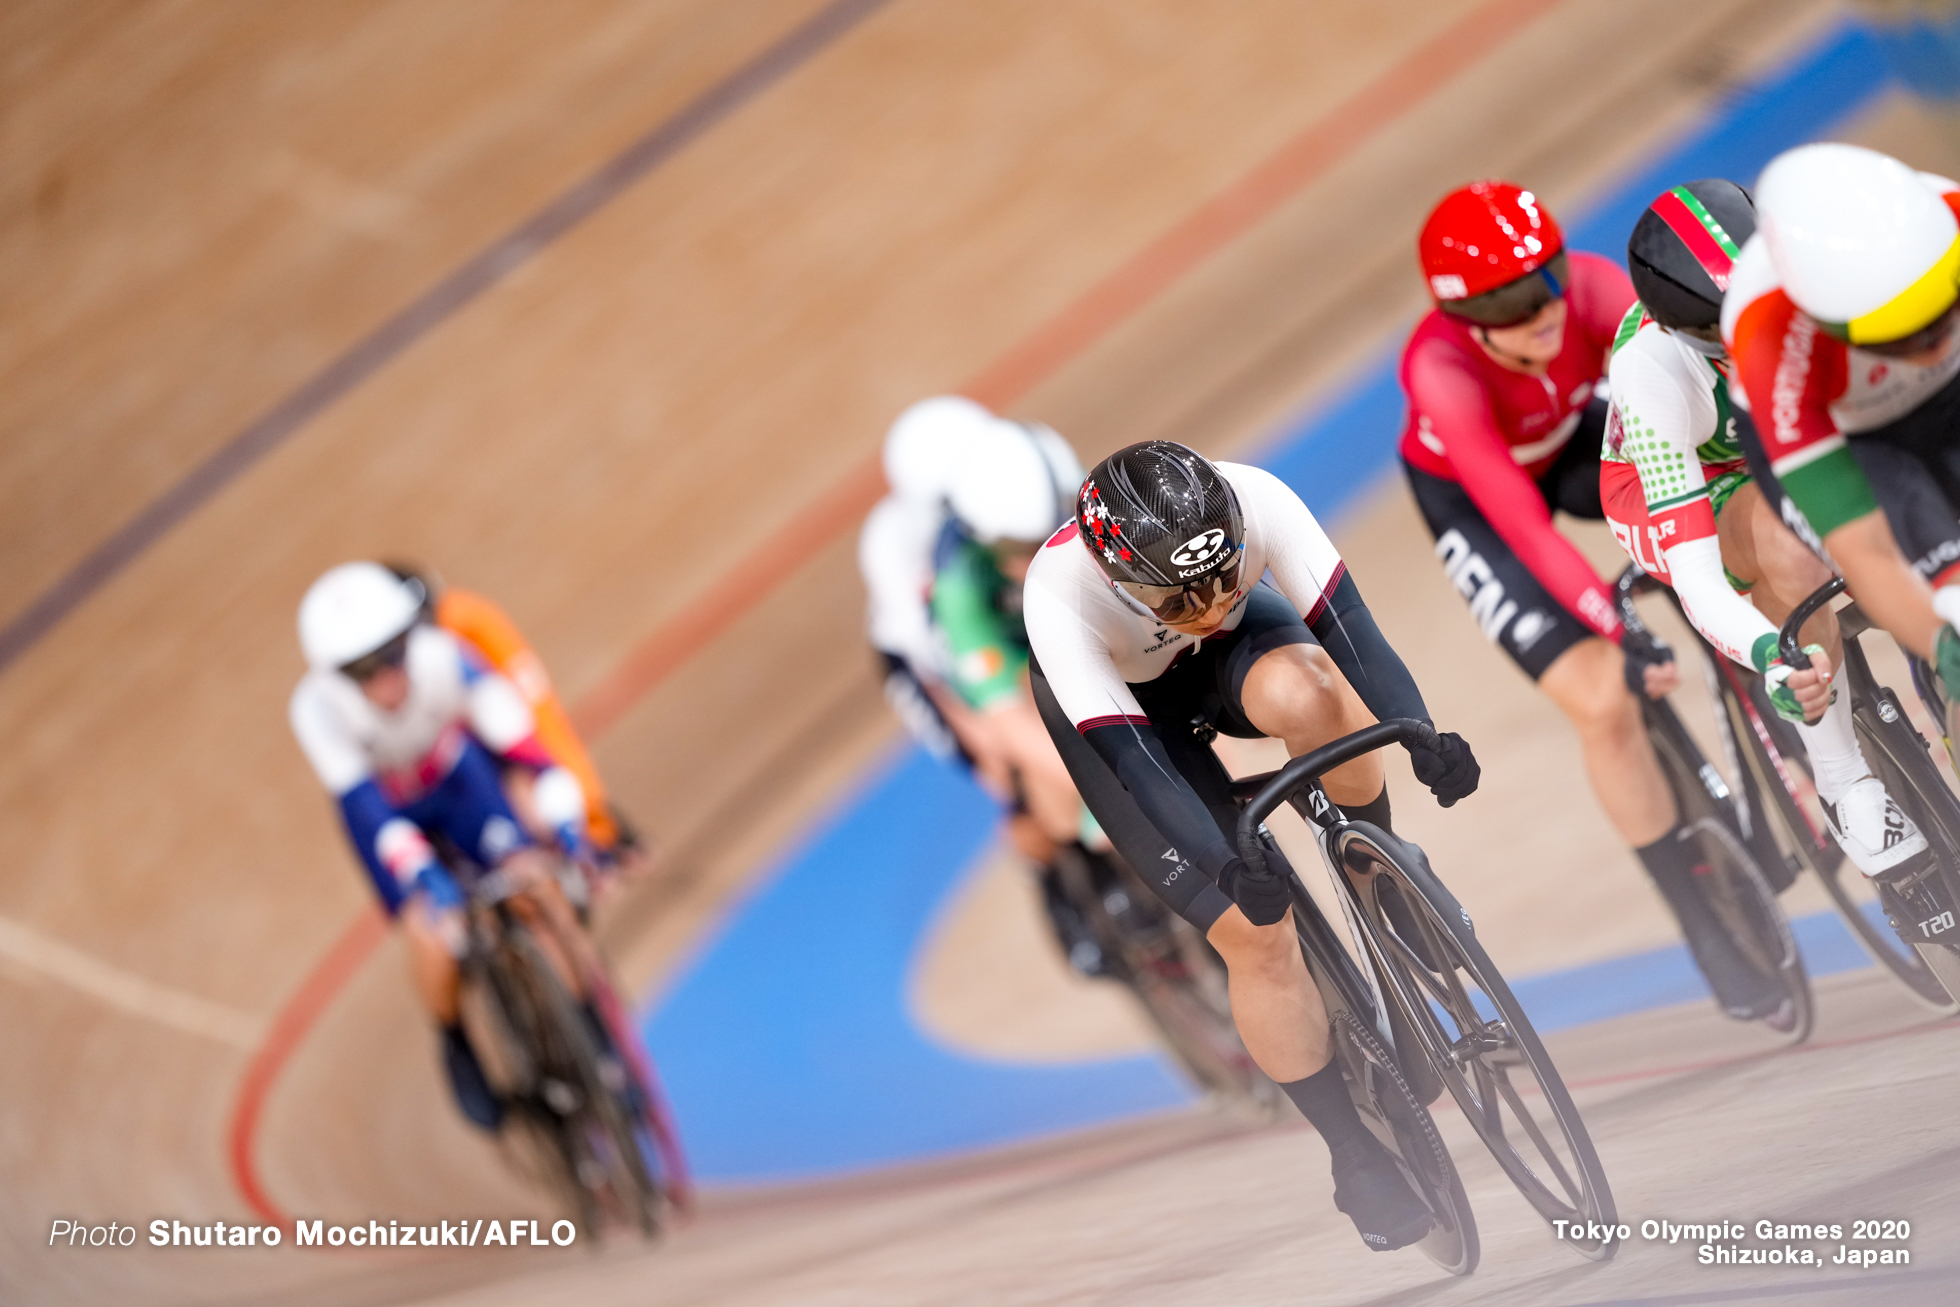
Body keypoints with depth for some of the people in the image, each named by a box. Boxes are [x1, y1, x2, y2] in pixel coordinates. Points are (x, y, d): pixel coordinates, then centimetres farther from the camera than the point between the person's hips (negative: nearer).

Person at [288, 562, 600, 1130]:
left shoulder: (444, 658, -36)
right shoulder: (316, 706, -35)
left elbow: (524, 743, -35)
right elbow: (369, 807, -38)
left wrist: (570, 833, -44)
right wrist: (429, 883, -49)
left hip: (459, 775, 1)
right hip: (384, 804, -1)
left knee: (536, 887, -20)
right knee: (434, 938, -19)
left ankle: (591, 1034, -3)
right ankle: (458, 1046, 12)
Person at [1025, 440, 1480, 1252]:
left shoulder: (1253, 501, -35)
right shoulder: (1059, 595, -39)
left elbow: (1346, 625, -33)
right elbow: (1134, 756, -38)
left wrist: (1422, 738, -48)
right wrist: (1230, 869, -49)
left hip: (1232, 654, 2)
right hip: (1112, 702, -2)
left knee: (1303, 694, -37)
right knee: (1252, 930, -13)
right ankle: (1356, 1156, 3)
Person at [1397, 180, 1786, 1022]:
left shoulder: (1591, 288, -30)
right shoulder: (1441, 370, -38)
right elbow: (1518, 522, -39)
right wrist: (1619, 634, -42)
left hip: (1572, 440, 4)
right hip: (1468, 495, -4)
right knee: (1603, 705, -15)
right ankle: (1706, 929, 0)